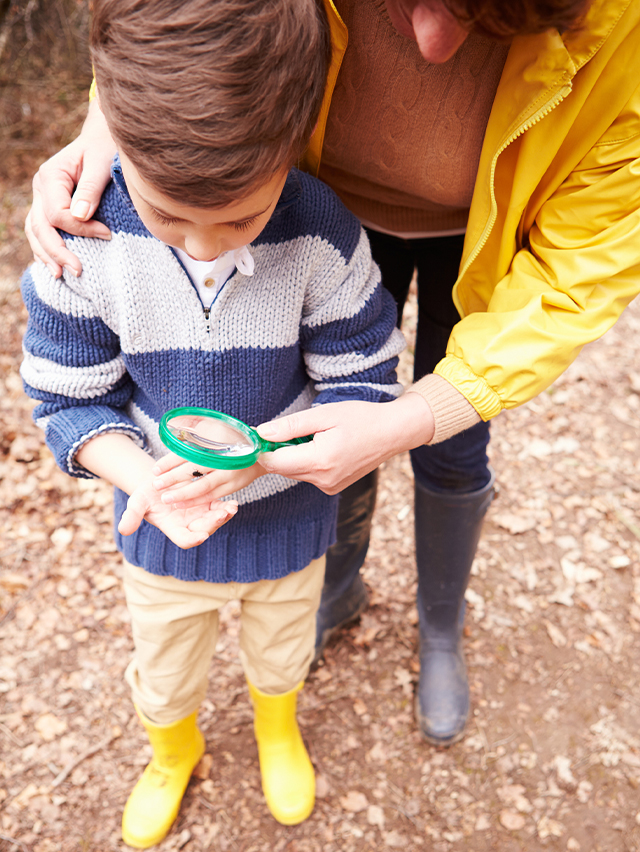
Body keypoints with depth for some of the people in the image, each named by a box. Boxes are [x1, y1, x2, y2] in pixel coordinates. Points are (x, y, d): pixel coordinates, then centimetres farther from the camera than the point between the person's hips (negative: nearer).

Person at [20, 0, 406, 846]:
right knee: (163, 673, 26)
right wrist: (141, 475, -33)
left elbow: (359, 389, -17)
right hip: (162, 524, 1)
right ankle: (173, 754, 63)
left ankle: (278, 728, 66)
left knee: (281, 651, 29)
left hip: (286, 516, 0)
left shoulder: (323, 239, -27)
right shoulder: (82, 243, -24)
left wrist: (254, 453, -33)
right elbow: (70, 401, -13)